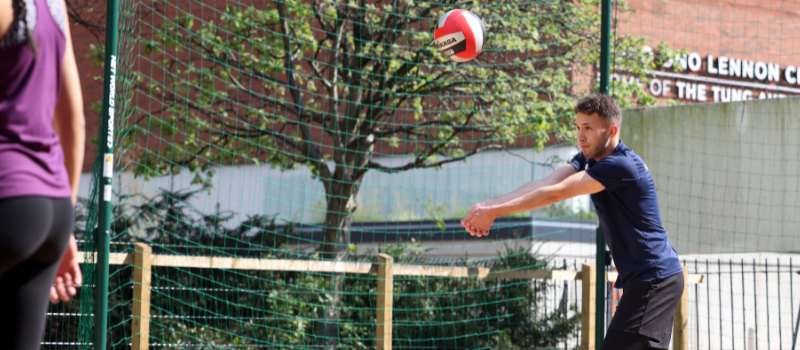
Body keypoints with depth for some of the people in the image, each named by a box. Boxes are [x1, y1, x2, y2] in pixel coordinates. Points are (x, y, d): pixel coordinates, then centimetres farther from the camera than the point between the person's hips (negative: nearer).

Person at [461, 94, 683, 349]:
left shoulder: (621, 166, -19)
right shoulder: (588, 159, 10)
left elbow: (555, 194, -22)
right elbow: (544, 184, -3)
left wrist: (494, 212, -21)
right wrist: (488, 206, -17)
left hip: (654, 279, -10)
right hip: (643, 278, 10)